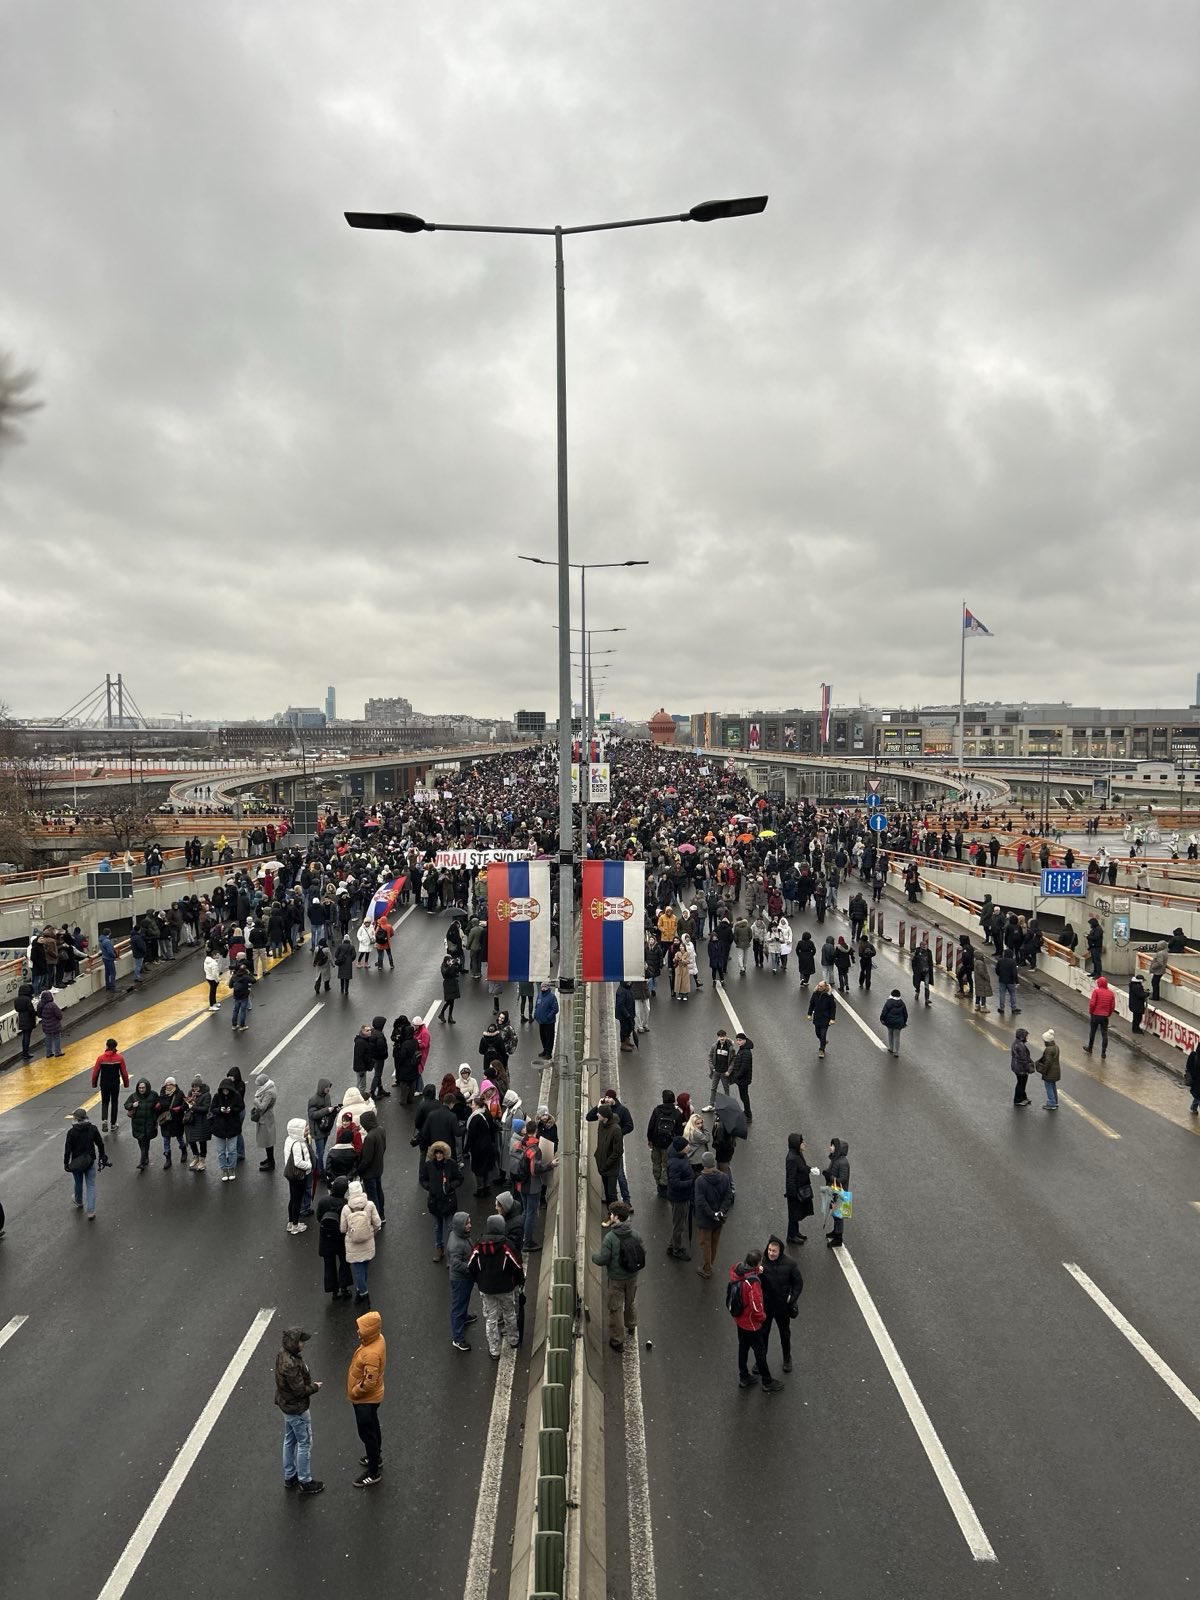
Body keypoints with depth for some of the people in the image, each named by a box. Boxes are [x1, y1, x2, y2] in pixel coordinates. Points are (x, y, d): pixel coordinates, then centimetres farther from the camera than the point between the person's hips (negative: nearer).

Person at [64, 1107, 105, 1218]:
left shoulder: (71, 1131, -13)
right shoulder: (93, 1128, -7)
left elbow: (67, 1149, -10)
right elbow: (100, 1144, 0)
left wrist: (66, 1163, 2)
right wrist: (102, 1157, 13)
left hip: (76, 1162, 0)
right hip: (91, 1161, 0)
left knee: (78, 1183, 23)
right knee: (91, 1186, 6)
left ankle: (79, 1203, 47)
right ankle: (91, 1212, 2)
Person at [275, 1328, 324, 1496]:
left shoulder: (283, 1355, -6)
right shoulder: (291, 1365, -36)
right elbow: (300, 1390, -27)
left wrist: (310, 1384, 3)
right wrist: (315, 1387, -11)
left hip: (287, 1405, 9)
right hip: (297, 1410, -9)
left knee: (290, 1441, 23)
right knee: (305, 1444, 8)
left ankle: (289, 1477, 40)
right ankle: (305, 1482, 23)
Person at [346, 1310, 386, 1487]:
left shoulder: (371, 1354, -38)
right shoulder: (378, 1339, -9)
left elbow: (369, 1383, -31)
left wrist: (353, 1393, -13)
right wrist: (356, 1391, 16)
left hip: (365, 1399, -9)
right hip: (370, 1398, 9)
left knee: (367, 1433, 8)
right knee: (373, 1428, 27)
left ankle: (373, 1472, 24)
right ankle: (376, 1457, 47)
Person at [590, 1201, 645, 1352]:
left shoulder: (610, 1237, -26)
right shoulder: (635, 1235, -12)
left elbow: (602, 1260, -23)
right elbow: (643, 1253, 0)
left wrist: (593, 1255, -1)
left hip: (616, 1279, -5)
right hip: (632, 1277, 5)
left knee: (616, 1308, 12)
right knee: (631, 1302, 28)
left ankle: (618, 1340, 22)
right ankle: (631, 1326, 50)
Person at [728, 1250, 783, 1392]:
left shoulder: (736, 1269, -15)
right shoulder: (753, 1282, -38)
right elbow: (757, 1307, -31)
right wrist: (762, 1317, -8)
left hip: (739, 1319, 7)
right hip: (751, 1323, -7)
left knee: (743, 1347, 25)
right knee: (760, 1351, 15)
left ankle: (743, 1378, 42)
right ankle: (767, 1382, 34)